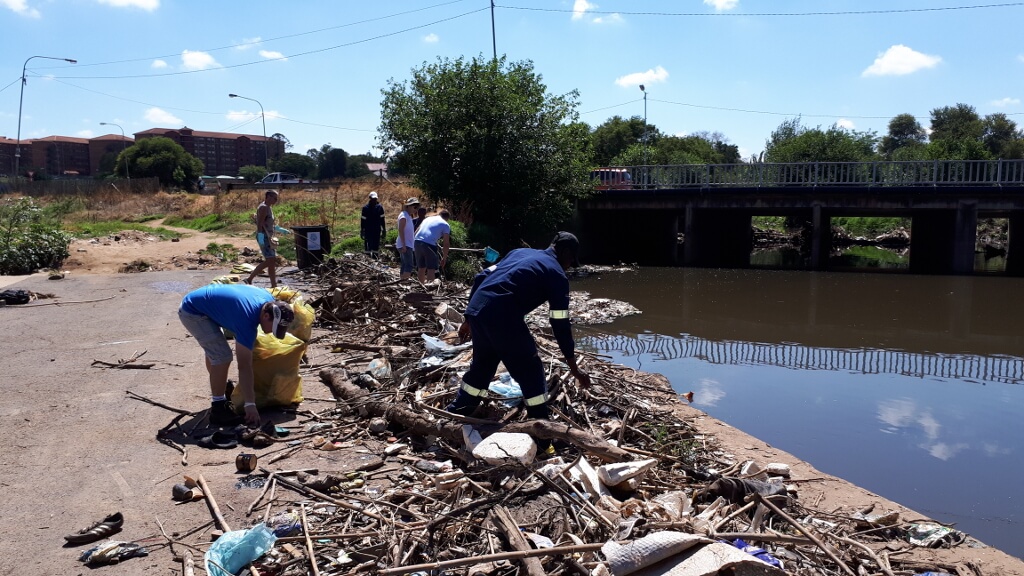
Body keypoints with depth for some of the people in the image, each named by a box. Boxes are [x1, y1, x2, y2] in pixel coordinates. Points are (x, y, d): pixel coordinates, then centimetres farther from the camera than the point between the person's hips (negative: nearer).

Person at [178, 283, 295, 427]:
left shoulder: (269, 300, -10)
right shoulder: (247, 321, -32)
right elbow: (244, 366, -30)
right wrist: (250, 405, -29)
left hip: (198, 303, 10)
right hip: (192, 312, -10)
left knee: (214, 351, 26)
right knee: (222, 356, -17)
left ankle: (218, 392, 46)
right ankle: (218, 409, -8)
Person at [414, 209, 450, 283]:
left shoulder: (427, 219, 26)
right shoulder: (445, 225, 10)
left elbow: (416, 232, 24)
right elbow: (446, 243, 5)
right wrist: (444, 258, 10)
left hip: (417, 242, 6)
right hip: (429, 244, -5)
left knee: (421, 268, 17)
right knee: (431, 269, 1)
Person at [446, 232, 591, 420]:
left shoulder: (519, 252, 26)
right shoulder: (556, 274, 7)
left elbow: (480, 279, 21)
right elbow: (560, 325, 5)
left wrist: (469, 320, 26)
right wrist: (574, 368, 12)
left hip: (476, 310, 7)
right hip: (502, 318, -7)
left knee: (481, 365, 27)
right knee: (530, 372, 11)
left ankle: (454, 413, 40)